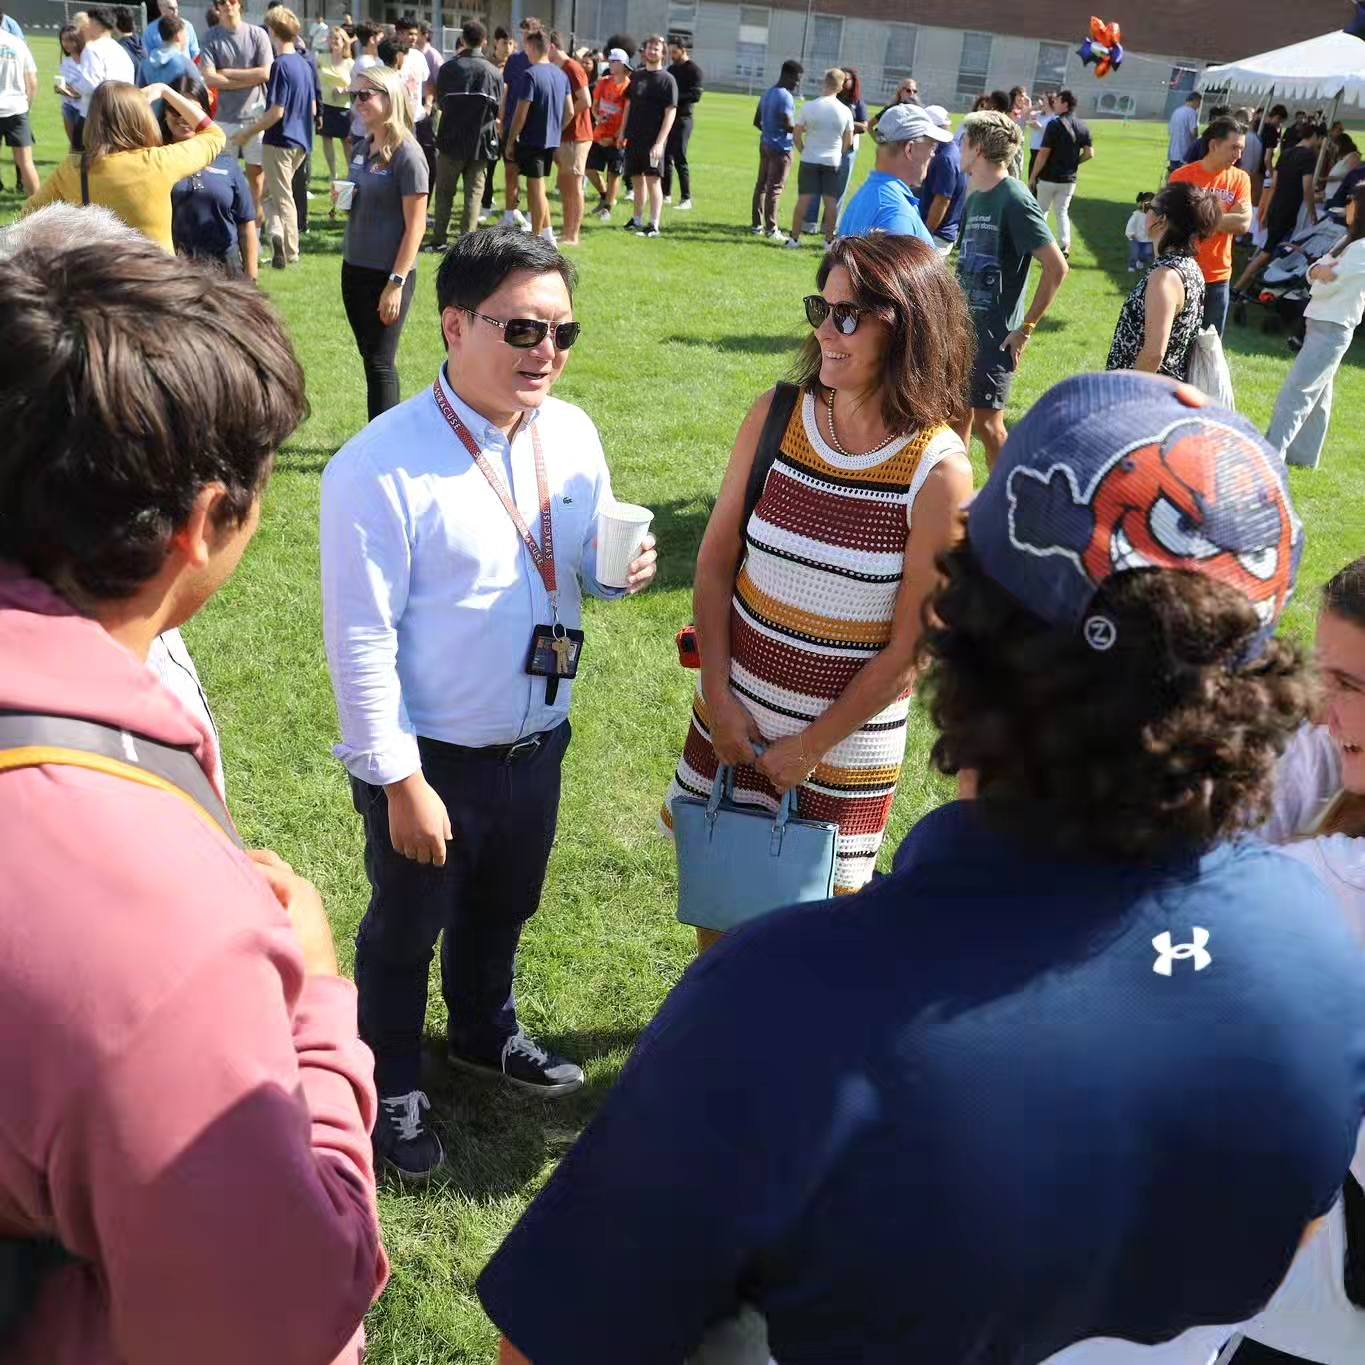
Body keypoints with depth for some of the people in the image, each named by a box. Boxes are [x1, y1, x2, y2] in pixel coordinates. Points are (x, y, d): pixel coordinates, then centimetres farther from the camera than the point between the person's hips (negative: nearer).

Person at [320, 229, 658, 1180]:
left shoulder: (573, 435, -5)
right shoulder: (381, 468, -24)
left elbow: (588, 563, 8)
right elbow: (362, 641, -20)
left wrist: (621, 569, -17)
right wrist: (401, 783, -18)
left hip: (538, 741, 6)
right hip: (433, 759, -5)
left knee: (503, 910, 28)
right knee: (406, 930, 18)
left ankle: (486, 1034, 57)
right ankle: (392, 1087, 45)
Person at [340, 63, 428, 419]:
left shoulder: (407, 155, -13)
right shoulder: (361, 148, 9)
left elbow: (416, 225, -15)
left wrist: (396, 283, -18)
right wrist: (343, 198, 3)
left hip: (388, 273, -8)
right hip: (354, 267, 8)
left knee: (380, 362, -3)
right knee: (370, 357, 13)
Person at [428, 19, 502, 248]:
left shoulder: (448, 68, -5)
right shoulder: (492, 72, -4)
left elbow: (439, 103, 5)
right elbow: (498, 109, 4)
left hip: (452, 139, 0)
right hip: (481, 140, 0)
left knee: (444, 191, 10)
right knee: (474, 193, 5)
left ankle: (439, 239, 9)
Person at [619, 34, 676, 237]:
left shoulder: (667, 80, -4)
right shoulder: (636, 75, 12)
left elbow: (670, 113, -9)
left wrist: (660, 142, -18)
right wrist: (623, 133, 12)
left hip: (653, 139, -5)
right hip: (634, 137, 5)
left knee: (653, 180, -7)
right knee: (638, 179, 12)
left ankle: (654, 225, -6)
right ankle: (638, 220, 23)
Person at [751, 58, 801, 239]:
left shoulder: (767, 93, 12)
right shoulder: (786, 97, -16)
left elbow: (757, 121, 18)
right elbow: (790, 126, -22)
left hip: (765, 144, 9)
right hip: (781, 148, -9)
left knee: (761, 185, 11)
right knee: (775, 188, -5)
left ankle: (758, 225, 15)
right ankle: (771, 229, -4)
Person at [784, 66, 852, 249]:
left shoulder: (809, 106, -7)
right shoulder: (845, 111, -4)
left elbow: (797, 134, -2)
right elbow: (848, 141, 4)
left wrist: (803, 151, 12)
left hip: (810, 159, 0)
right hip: (833, 162, 0)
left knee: (803, 199, 3)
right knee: (830, 202, 4)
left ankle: (794, 239, 6)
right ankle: (829, 241, 7)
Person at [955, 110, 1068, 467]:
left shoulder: (1015, 200, -16)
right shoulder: (974, 198, 9)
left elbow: (1056, 268, -18)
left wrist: (1027, 328, -16)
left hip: (996, 333, -8)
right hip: (964, 327, 8)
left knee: (987, 422, -2)